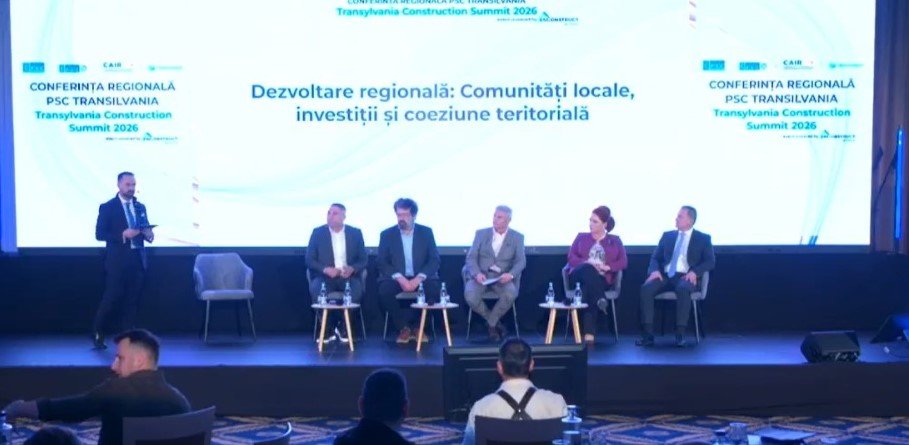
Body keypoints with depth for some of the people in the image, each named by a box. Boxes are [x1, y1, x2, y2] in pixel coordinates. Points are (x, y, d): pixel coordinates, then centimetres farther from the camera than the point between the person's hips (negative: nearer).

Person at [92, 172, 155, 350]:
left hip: (137, 260, 5)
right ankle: (98, 335, 14)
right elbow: (100, 234, -8)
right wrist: (123, 234, -20)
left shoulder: (140, 207, 13)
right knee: (112, 298, -3)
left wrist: (148, 234, -5)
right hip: (117, 260, -5)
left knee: (132, 301, 5)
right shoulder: (107, 207, -3)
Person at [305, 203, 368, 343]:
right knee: (316, 289, -34)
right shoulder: (318, 232, 4)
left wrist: (352, 268, -16)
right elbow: (309, 260, 0)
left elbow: (363, 259, 6)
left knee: (356, 290, -33)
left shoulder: (355, 233, 7)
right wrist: (326, 269, -18)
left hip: (348, 275, 0)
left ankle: (343, 328, -12)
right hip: (325, 276, 0)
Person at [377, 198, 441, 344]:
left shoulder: (426, 232, 7)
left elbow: (435, 260, -1)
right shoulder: (387, 234, 6)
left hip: (420, 279, 0)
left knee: (433, 287, -31)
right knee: (385, 289, -32)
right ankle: (403, 328, -12)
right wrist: (399, 278, -20)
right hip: (397, 278, 0)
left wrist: (419, 278, -18)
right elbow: (382, 262, -2)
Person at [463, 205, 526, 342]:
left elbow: (521, 261, 0)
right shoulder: (481, 233, 8)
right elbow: (471, 257, 2)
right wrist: (477, 273, -18)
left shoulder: (517, 237, 8)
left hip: (502, 278, 0)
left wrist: (510, 274, -22)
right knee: (470, 296, -31)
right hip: (481, 275, 0)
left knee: (511, 294, -33)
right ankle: (493, 322, -3)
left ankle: (491, 323, -7)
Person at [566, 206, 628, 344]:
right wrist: (587, 263, -12)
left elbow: (623, 262, 8)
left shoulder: (615, 241, 20)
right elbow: (571, 257, 9)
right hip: (579, 276, 1)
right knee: (589, 270, -38)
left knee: (588, 289, -37)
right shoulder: (581, 237, 23)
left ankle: (589, 334, -45)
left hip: (602, 279, -1)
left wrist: (607, 267, -11)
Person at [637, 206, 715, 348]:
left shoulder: (703, 239, 10)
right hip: (665, 275, 3)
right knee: (646, 288, -27)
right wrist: (655, 270, -8)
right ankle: (648, 334, -28)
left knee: (682, 289, -40)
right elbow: (655, 257, 15)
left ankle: (680, 334, -35)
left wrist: (694, 272, -16)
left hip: (685, 277, -3)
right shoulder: (667, 236, 19)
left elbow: (710, 261, 2)